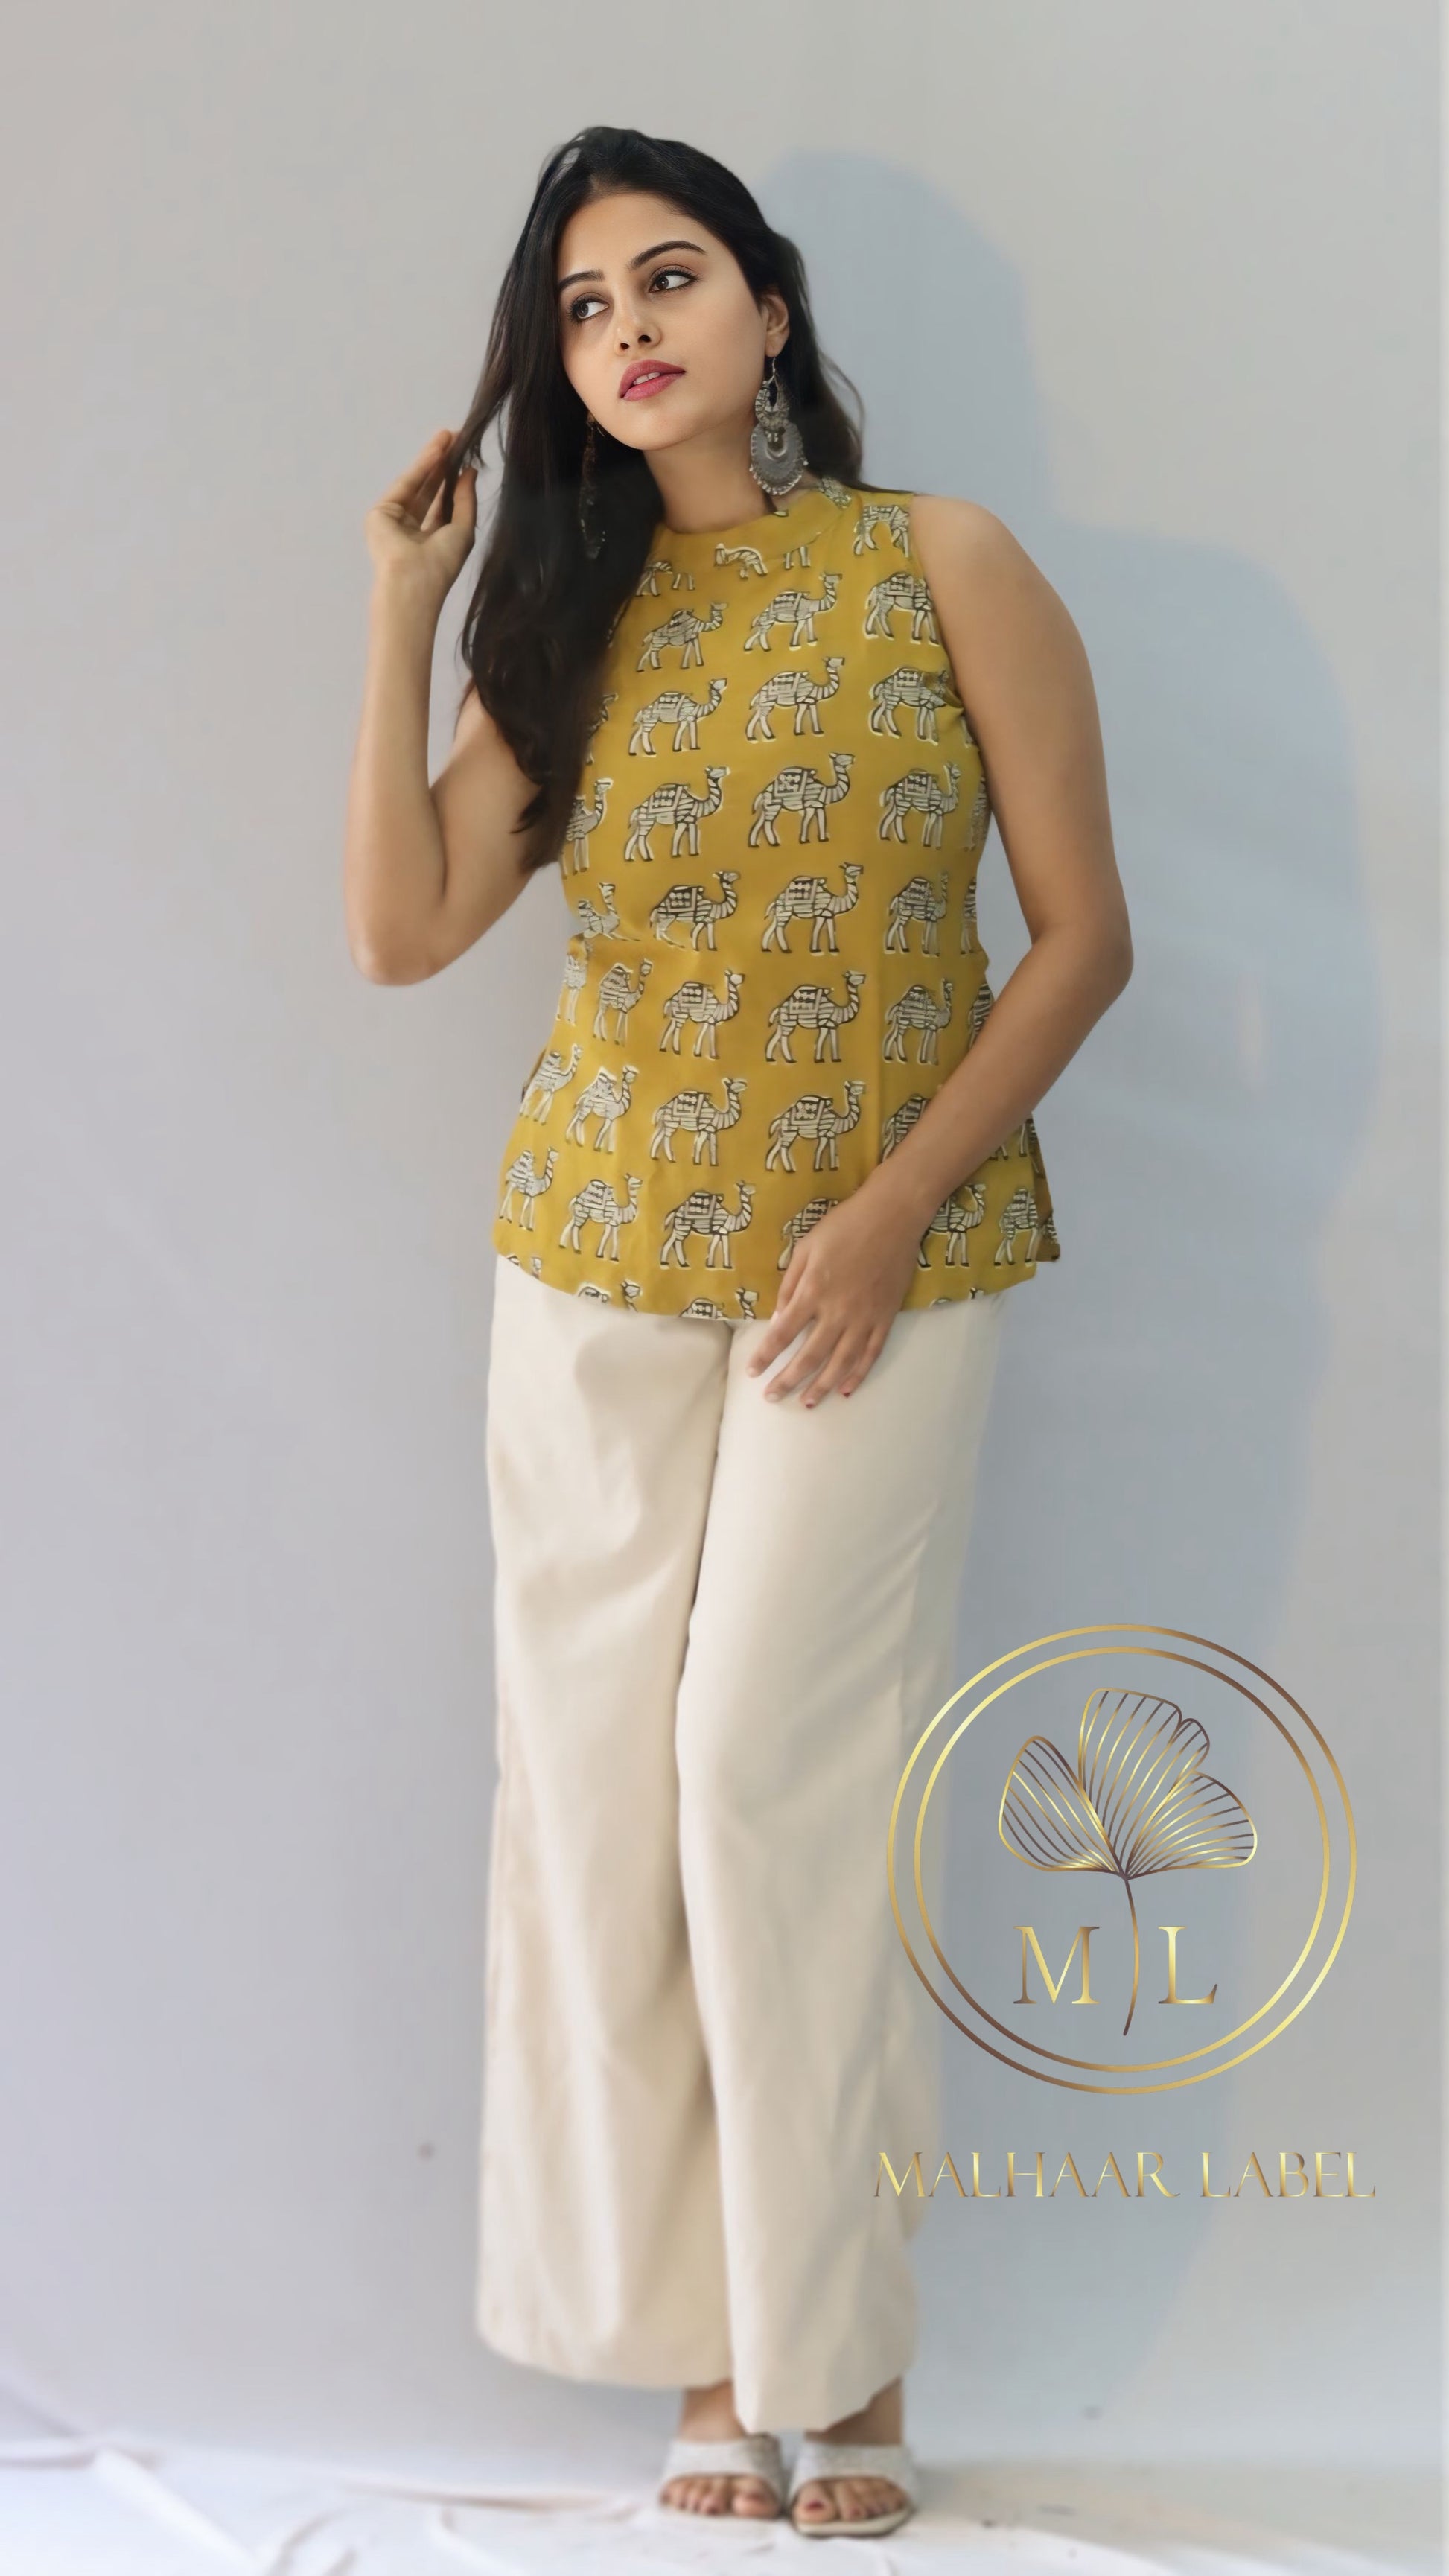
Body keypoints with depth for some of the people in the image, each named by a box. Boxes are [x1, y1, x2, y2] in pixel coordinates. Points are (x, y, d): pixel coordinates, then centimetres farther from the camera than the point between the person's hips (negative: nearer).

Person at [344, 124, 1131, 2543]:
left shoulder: (943, 566, -2)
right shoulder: (575, 621, 8)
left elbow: (1083, 936, -4)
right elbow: (404, 927, -1)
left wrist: (892, 1213, -11)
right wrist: (403, 612, -1)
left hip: (884, 1265, -4)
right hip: (597, 1271, 4)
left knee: (775, 1769, -9)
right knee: (601, 1774, 1)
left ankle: (841, 2359, 5)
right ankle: (712, 2344, 12)